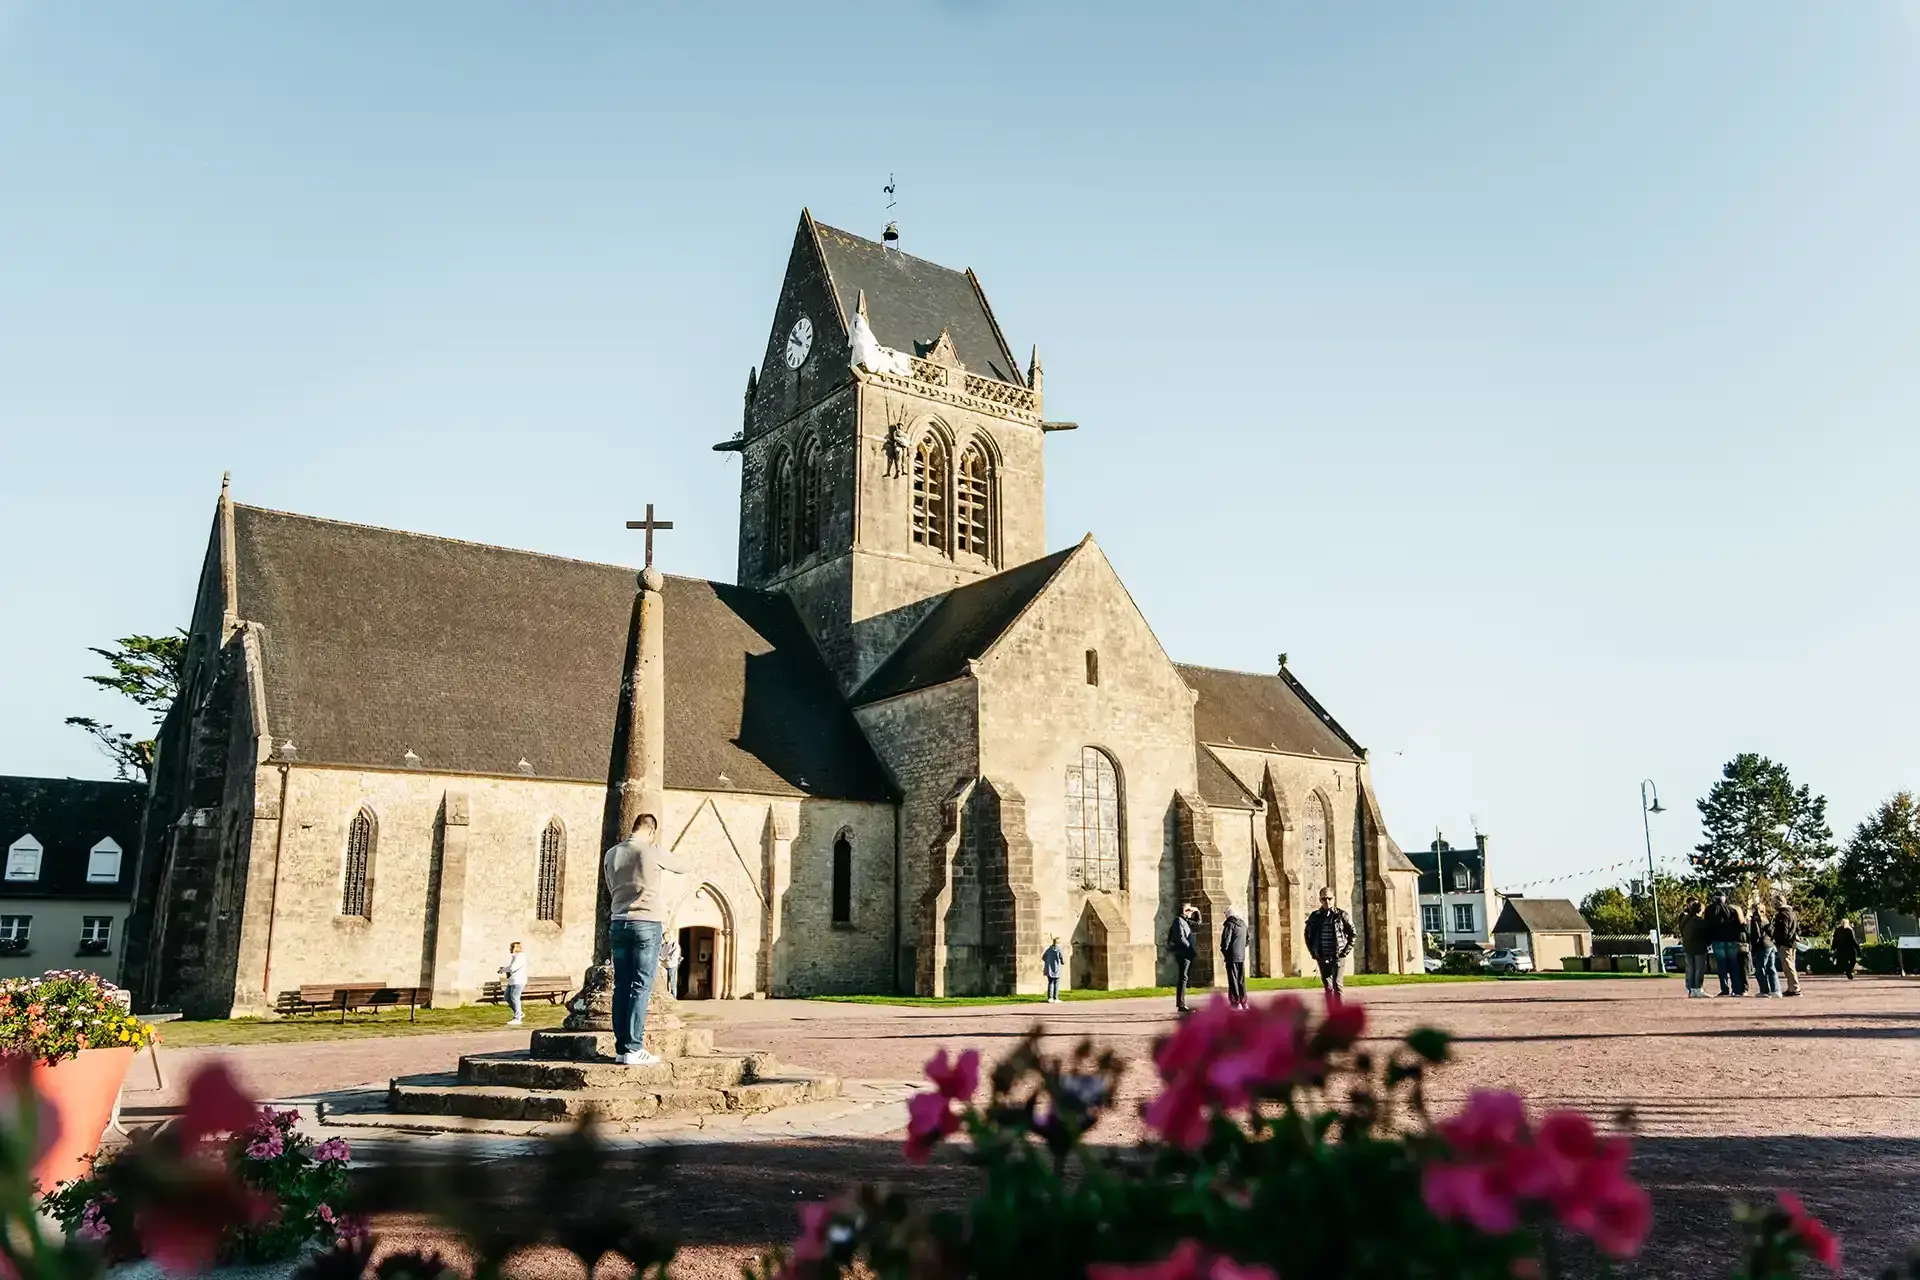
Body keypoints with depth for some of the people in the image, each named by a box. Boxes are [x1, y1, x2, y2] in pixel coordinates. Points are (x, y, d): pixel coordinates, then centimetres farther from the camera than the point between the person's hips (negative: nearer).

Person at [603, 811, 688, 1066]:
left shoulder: (612, 854, 9)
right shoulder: (653, 852, -7)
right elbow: (682, 866, 10)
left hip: (618, 923, 6)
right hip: (647, 924, -6)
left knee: (621, 987, 6)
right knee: (641, 987, -5)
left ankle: (621, 1048, 6)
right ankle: (633, 1049, -9)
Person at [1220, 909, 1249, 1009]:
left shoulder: (1230, 924, -13)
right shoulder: (1243, 924, 11)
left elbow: (1226, 940, -17)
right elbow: (1247, 940, 21)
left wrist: (1224, 951, -1)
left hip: (1232, 956, -7)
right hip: (1242, 956, 7)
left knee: (1233, 980, -2)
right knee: (1241, 980, 14)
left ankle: (1236, 1003, -2)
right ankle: (1243, 1002, 18)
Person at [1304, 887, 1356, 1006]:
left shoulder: (1341, 915, -1)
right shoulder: (1315, 917, 5)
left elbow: (1352, 933, 5)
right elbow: (1308, 935, 16)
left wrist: (1346, 950, -2)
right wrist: (1313, 952, 8)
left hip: (1338, 956, -3)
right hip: (1322, 958, 3)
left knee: (1337, 984, -13)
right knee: (1327, 986, 8)